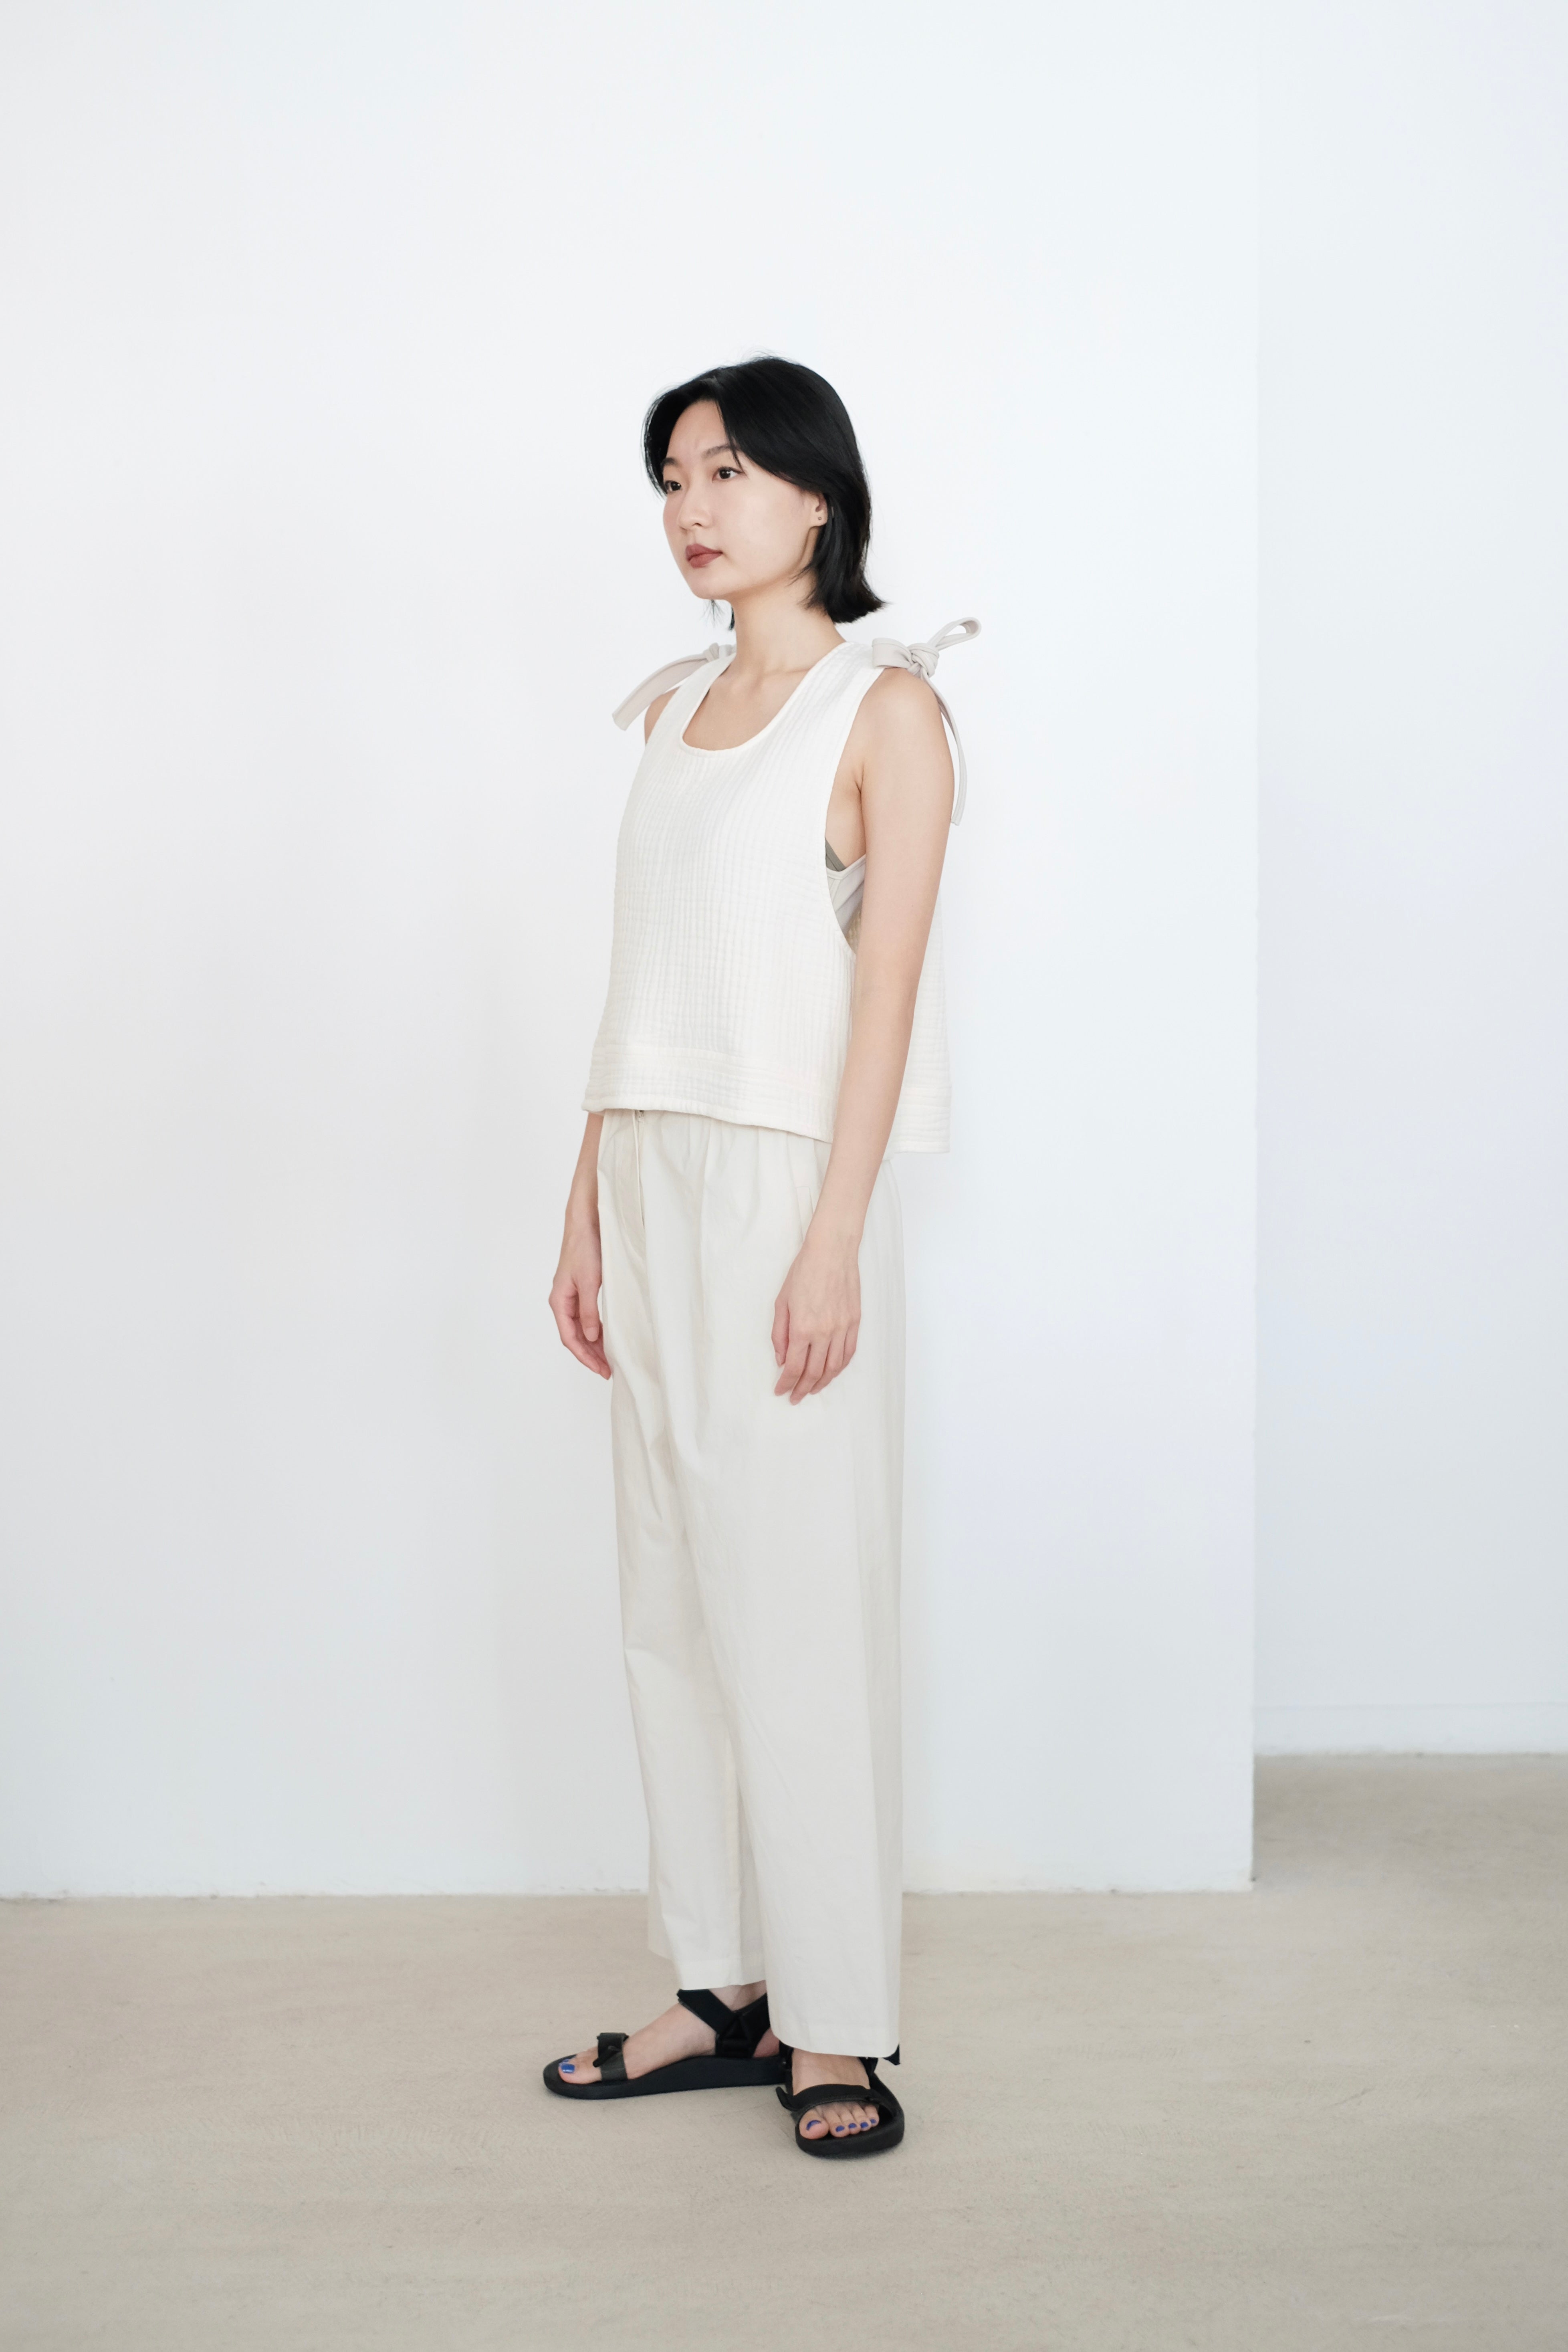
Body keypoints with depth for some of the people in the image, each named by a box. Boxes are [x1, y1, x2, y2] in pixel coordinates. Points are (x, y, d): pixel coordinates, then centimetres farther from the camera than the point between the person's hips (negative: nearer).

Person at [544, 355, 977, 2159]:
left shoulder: (885, 705, -4)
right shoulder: (676, 710, 16)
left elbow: (886, 985, -11)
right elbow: (638, 980, 15)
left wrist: (834, 1245, -17)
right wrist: (588, 1208, 12)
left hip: (787, 1185, -7)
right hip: (652, 1182, 7)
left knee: (800, 1605, -3)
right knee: (673, 1599, 9)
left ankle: (838, 2025, 10)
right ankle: (725, 1992, 21)